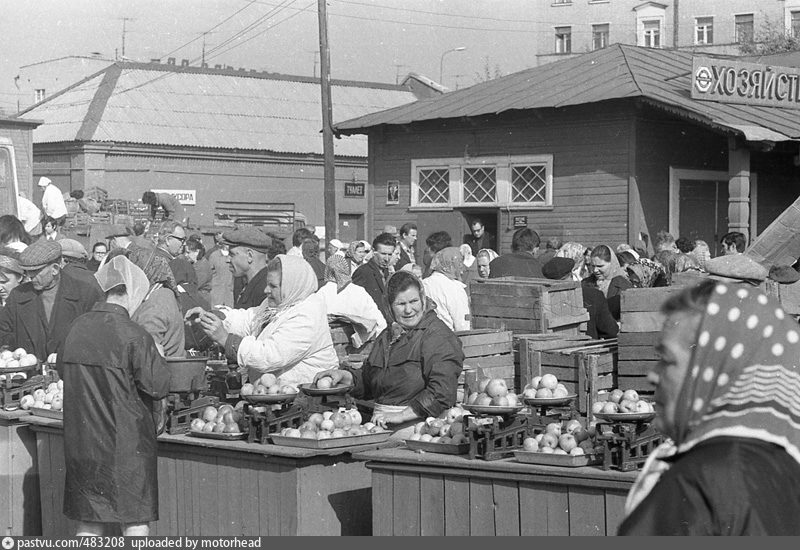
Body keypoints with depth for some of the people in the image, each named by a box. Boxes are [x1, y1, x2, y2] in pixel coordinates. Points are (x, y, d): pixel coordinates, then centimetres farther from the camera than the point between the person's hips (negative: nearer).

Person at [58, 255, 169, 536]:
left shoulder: (78, 327, 2)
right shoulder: (134, 336, -15)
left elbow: (61, 369, 16)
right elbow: (157, 385, -15)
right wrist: (159, 359, 3)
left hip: (82, 438, 6)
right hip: (127, 438, -5)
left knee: (89, 522, 13)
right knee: (136, 520, 4)